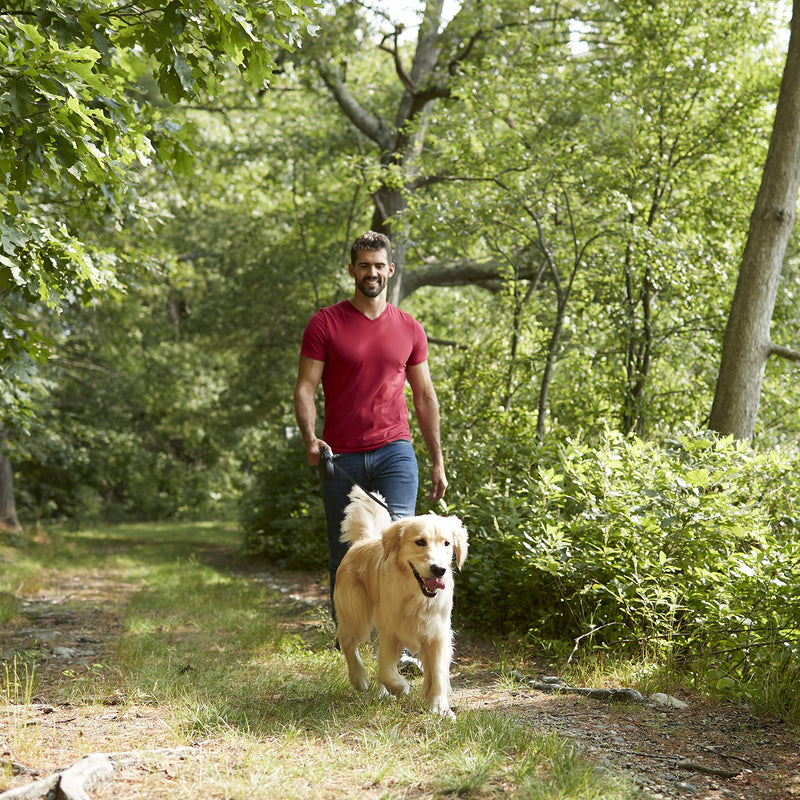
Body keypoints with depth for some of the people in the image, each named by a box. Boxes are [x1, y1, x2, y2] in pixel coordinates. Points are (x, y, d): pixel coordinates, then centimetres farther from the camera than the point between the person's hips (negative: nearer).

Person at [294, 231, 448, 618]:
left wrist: (437, 461, 12)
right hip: (342, 457, 0)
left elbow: (425, 396, 14)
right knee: (344, 557, 7)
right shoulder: (325, 323, 1)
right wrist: (310, 438, -21)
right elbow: (305, 387, -3)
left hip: (394, 452, 1)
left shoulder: (409, 328, 9)